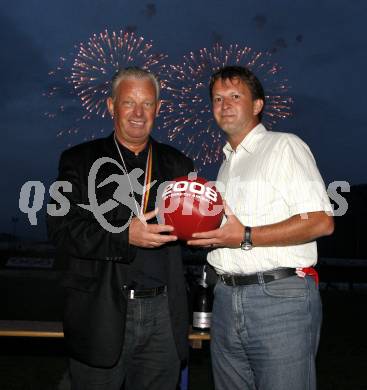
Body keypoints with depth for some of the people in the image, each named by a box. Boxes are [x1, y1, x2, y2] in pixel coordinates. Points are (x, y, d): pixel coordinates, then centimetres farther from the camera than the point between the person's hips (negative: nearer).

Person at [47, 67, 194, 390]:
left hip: (163, 314, 3)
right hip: (102, 313, -2)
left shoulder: (177, 164, 10)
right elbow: (61, 228, -8)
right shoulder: (80, 161, 2)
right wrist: (126, 236, -21)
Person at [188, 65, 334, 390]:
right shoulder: (227, 164, 21)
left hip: (280, 294, -7)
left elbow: (321, 221, -14)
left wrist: (246, 237, -17)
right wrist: (201, 232, 4)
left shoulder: (284, 146, -3)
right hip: (226, 297, 7)